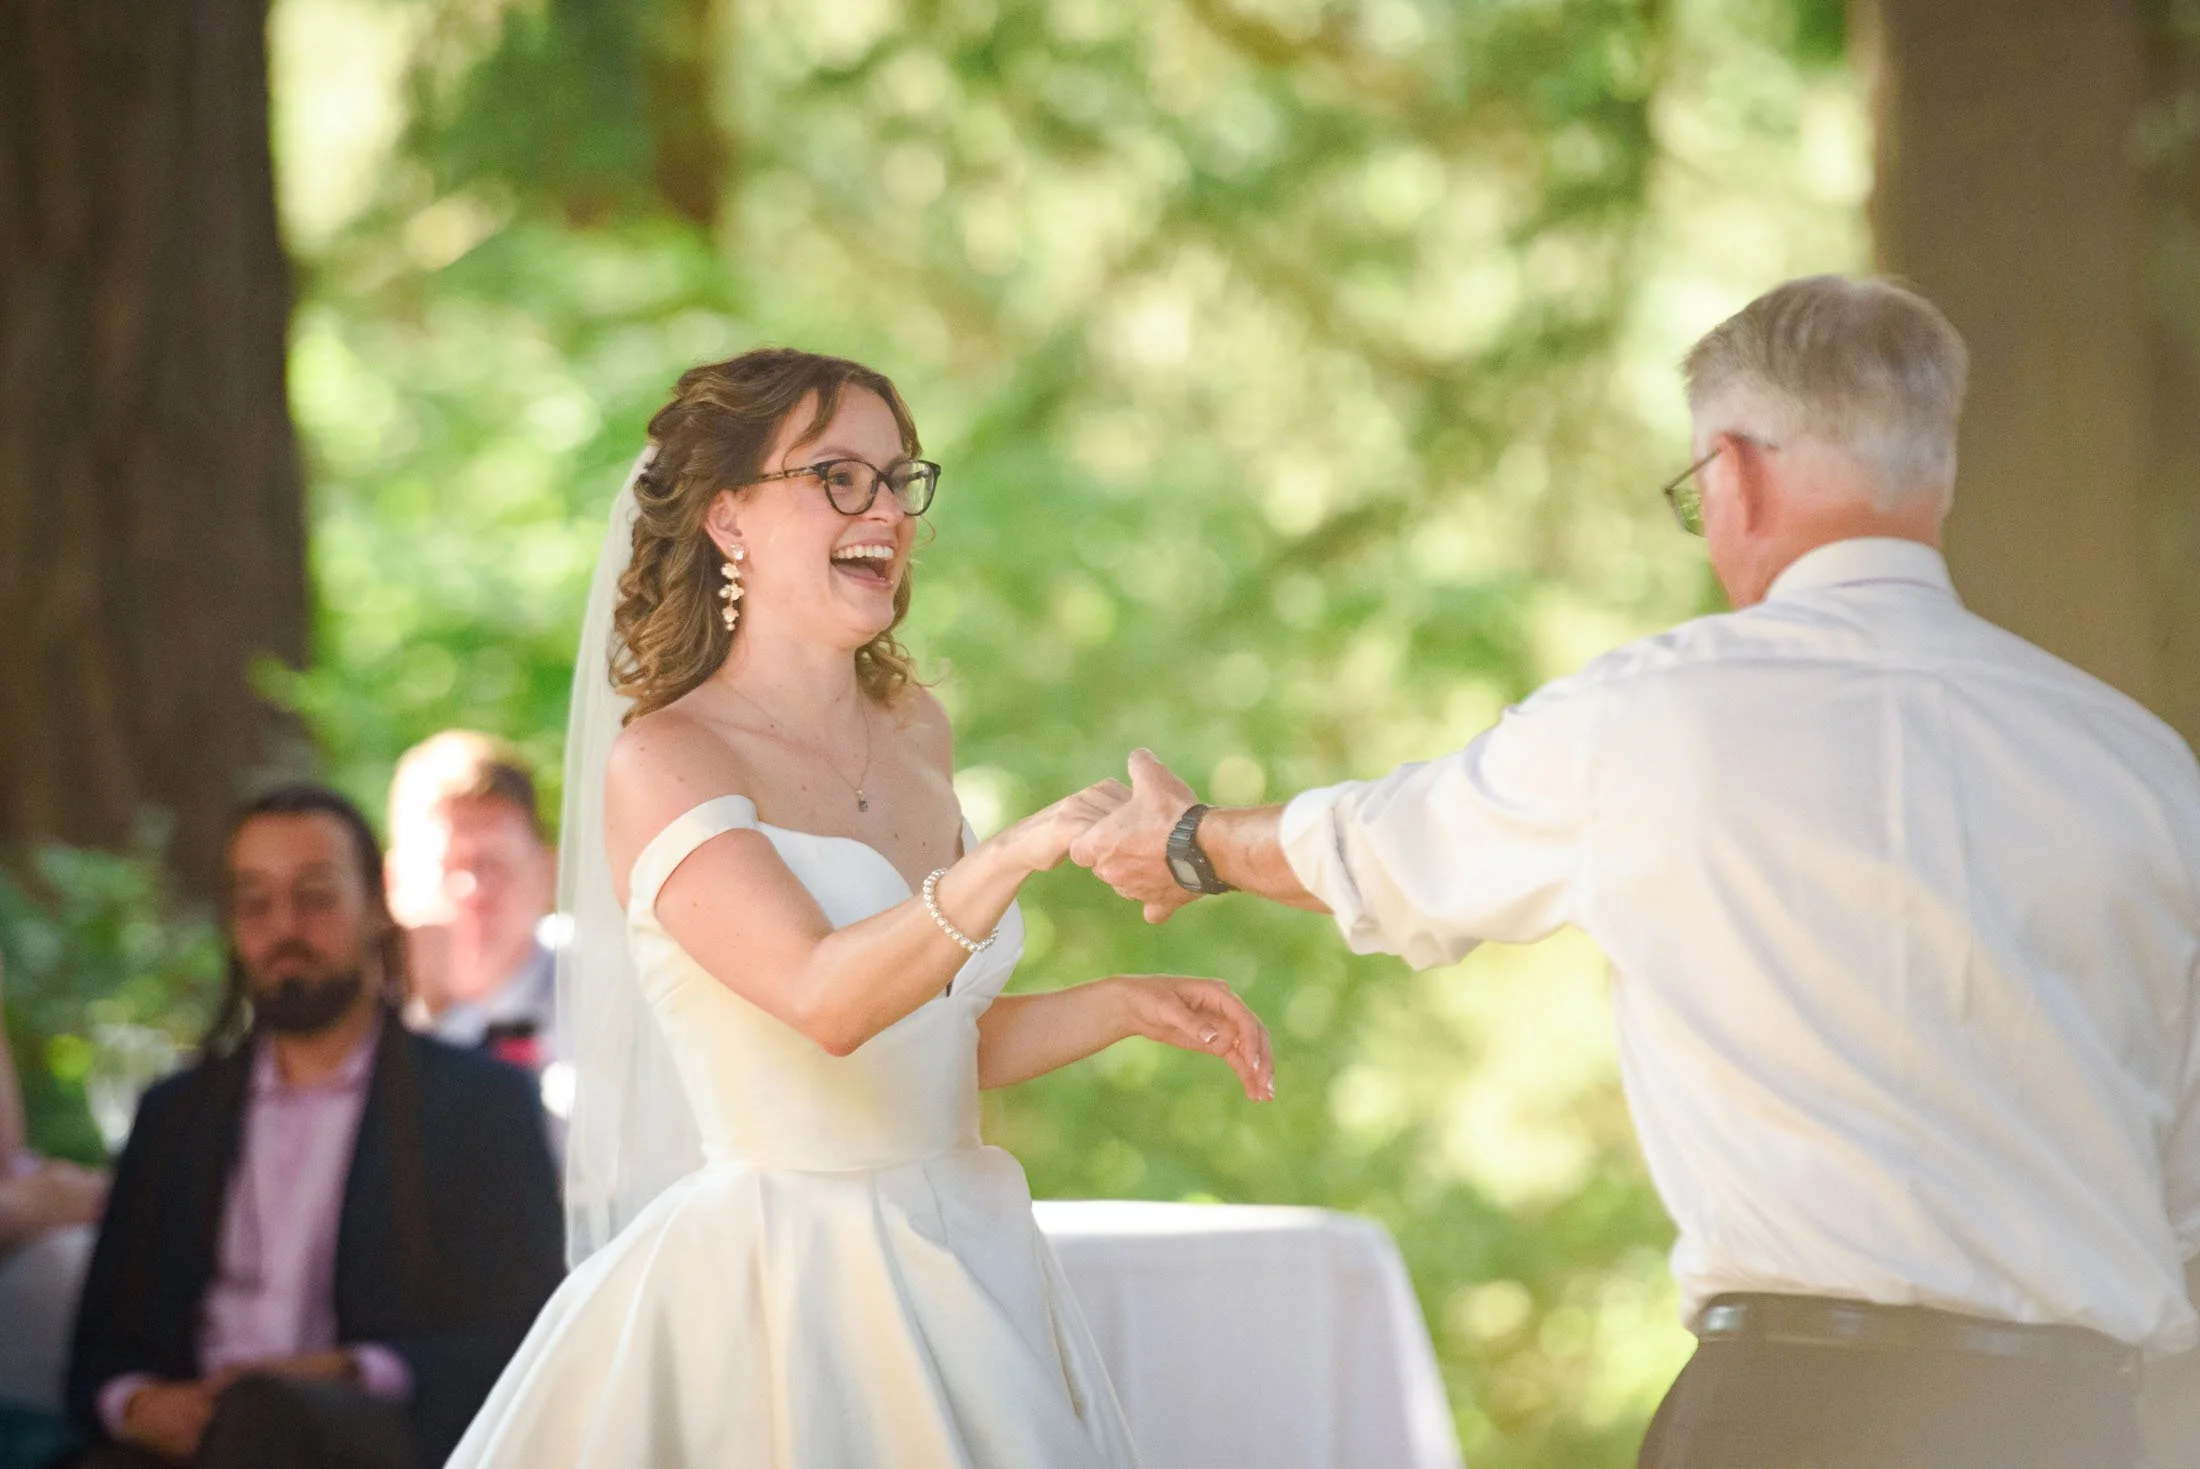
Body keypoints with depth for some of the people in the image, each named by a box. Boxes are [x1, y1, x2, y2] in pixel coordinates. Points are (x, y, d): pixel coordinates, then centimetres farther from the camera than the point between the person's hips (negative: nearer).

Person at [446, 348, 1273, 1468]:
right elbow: (823, 1001, -27)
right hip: (784, 1292, -6)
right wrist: (1020, 852, -39)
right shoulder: (660, 762, -10)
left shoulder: (911, 729, 11)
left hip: (965, 1279, 7)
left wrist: (1126, 1005, 3)